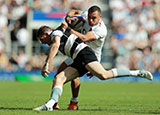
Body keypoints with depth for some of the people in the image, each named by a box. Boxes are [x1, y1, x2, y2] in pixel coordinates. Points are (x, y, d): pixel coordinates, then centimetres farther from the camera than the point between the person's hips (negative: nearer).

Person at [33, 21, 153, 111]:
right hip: (78, 62, 10)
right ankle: (50, 104, -27)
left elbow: (56, 45, -12)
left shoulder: (55, 33, 8)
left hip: (84, 52, -10)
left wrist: (46, 64, -19)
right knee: (58, 78, -6)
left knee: (103, 75, -31)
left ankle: (137, 73, -24)